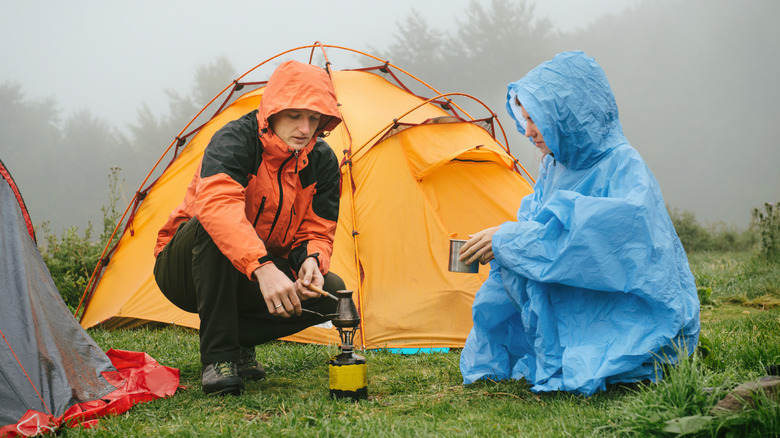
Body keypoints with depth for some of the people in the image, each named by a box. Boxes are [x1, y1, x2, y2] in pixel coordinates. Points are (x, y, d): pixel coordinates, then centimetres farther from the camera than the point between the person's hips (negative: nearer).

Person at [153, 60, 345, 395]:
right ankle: (217, 356, -28)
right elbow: (217, 204, -46)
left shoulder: (323, 162, -8)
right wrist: (263, 267, -59)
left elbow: (316, 233, -5)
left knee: (331, 293, -20)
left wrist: (311, 261, -31)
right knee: (213, 227, -38)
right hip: (184, 274, -4)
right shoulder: (234, 141, -26)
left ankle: (238, 338, 1)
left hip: (255, 280, 5)